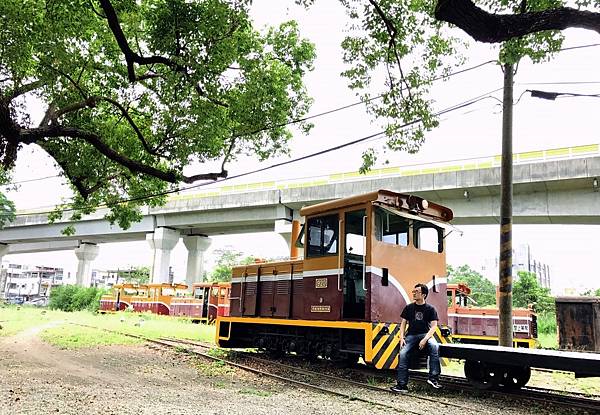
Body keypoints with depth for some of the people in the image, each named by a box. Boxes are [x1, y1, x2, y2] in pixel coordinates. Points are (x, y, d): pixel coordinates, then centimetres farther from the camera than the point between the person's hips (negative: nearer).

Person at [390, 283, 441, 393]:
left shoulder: (430, 309, 4)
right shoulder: (409, 308, 12)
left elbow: (433, 326, -3)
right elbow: (403, 323, 12)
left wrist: (425, 339, -18)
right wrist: (402, 337, -6)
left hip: (425, 335, -2)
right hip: (411, 335, 2)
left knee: (434, 346, -35)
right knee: (403, 353, -24)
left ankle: (433, 378, -30)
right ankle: (402, 385, -21)